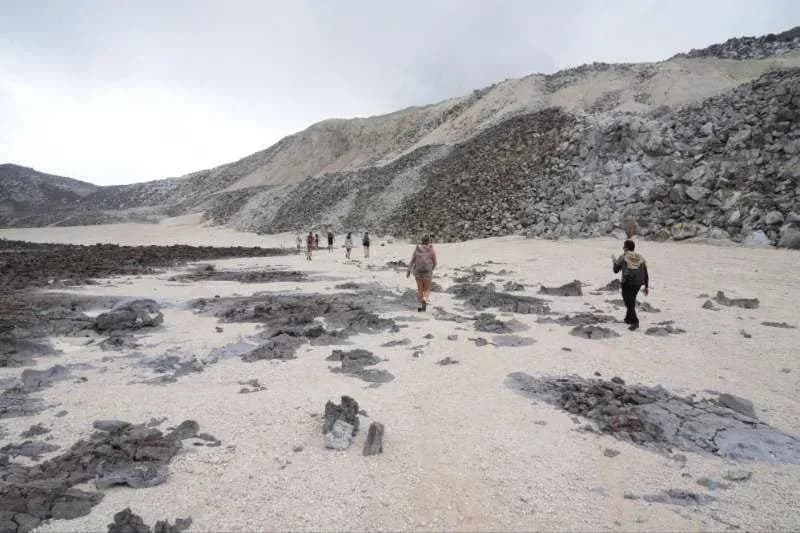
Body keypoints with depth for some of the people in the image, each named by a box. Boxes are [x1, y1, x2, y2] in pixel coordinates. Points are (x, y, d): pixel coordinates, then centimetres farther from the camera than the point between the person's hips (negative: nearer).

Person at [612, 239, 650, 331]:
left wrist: (614, 261, 25)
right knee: (631, 300, 24)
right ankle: (628, 319, 35)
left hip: (627, 283, -5)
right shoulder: (640, 258, 9)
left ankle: (635, 322, -17)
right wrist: (647, 287, 13)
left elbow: (616, 270, 7)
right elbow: (645, 274, 8)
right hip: (638, 283, 5)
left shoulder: (622, 257, -2)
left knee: (629, 303, -3)